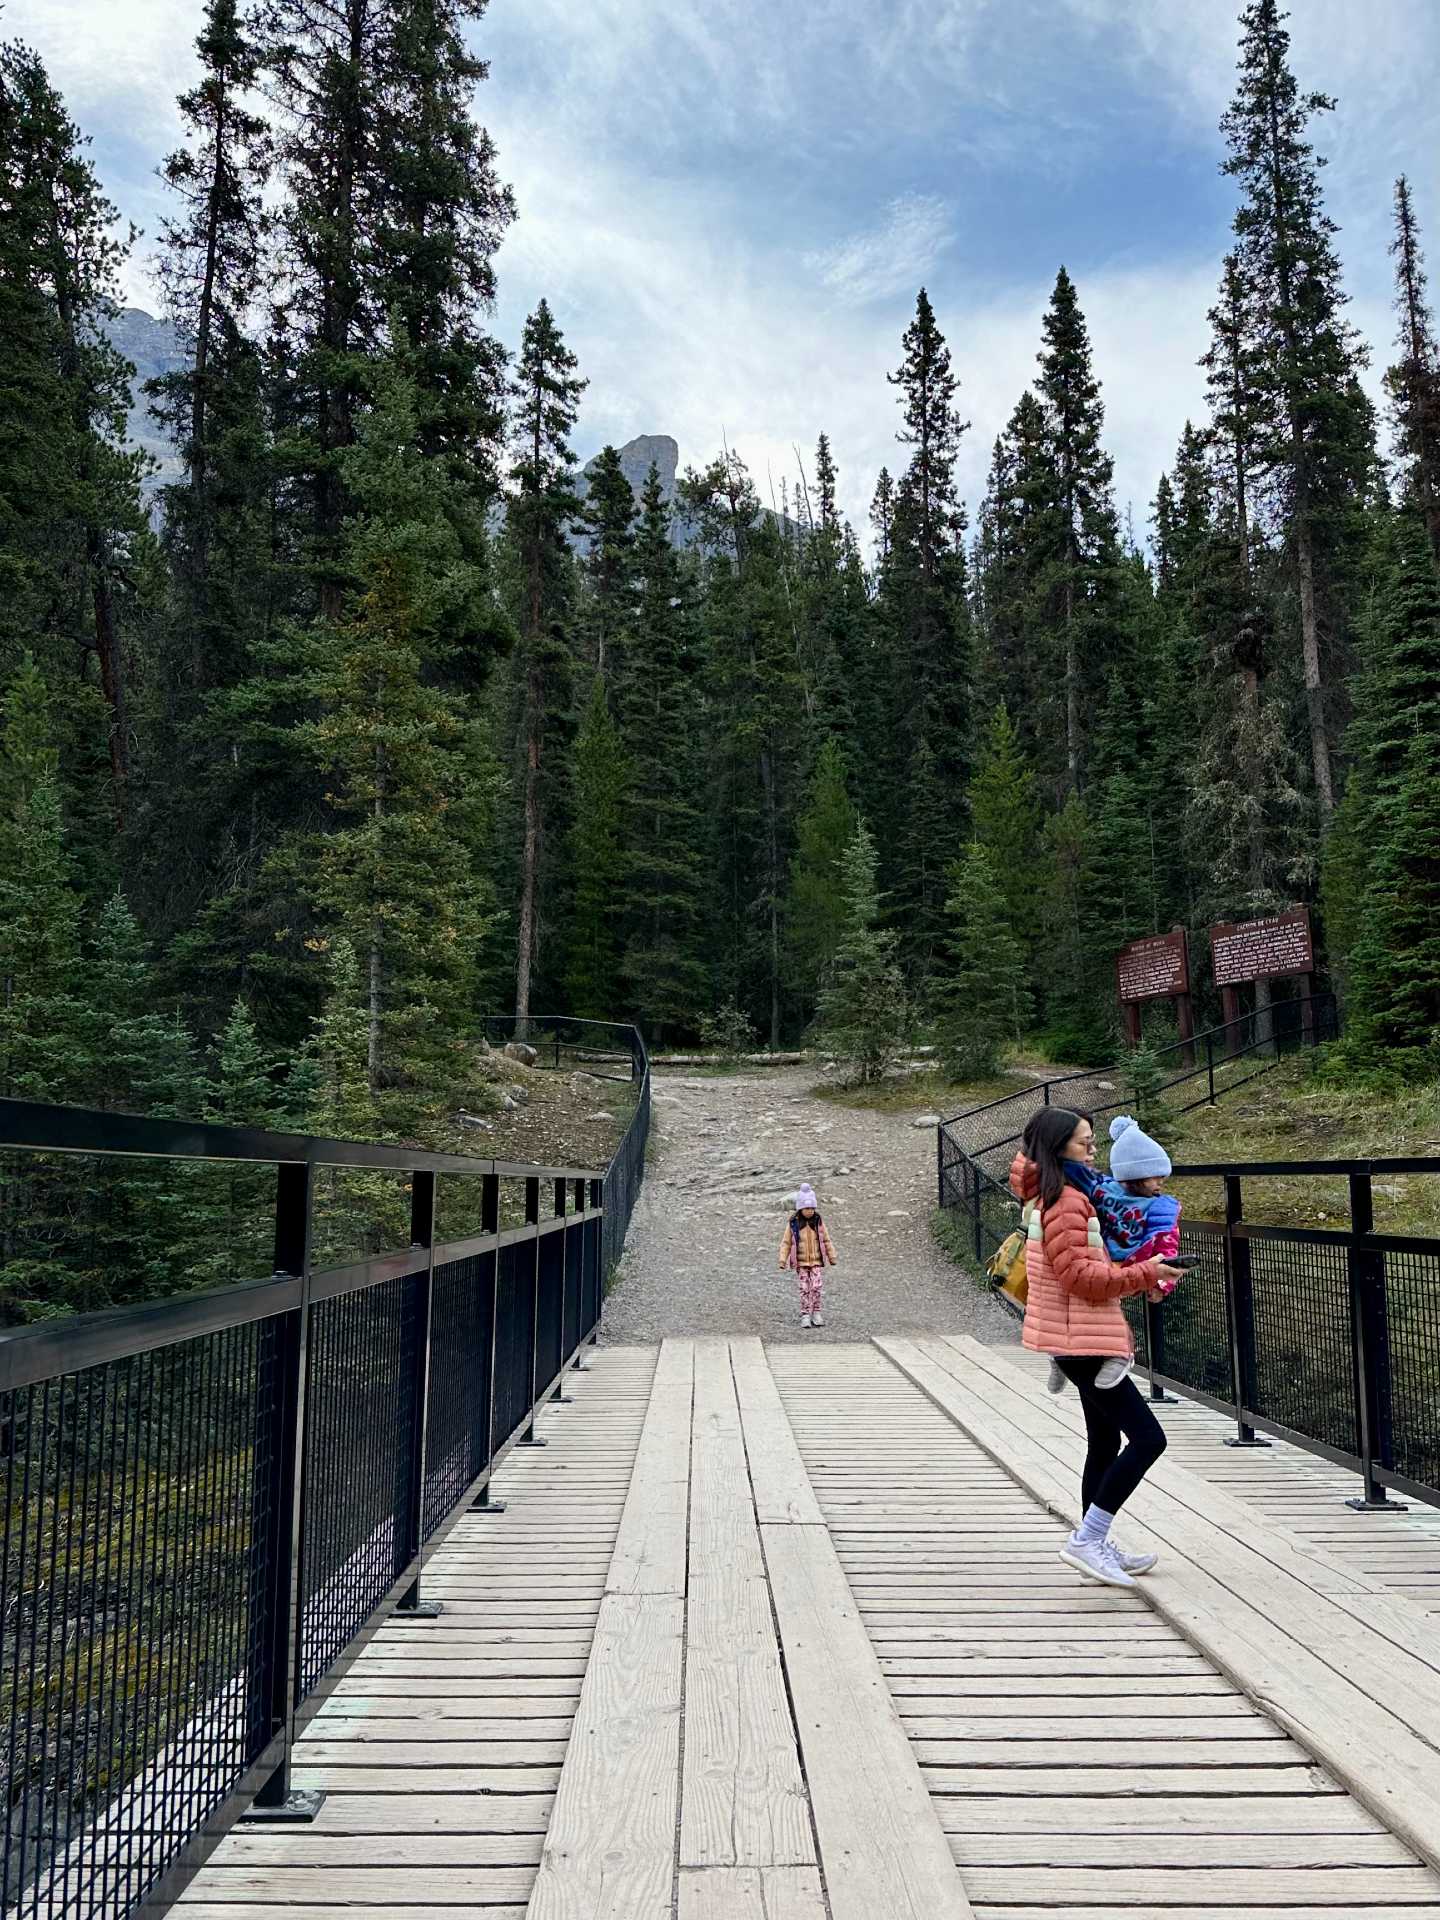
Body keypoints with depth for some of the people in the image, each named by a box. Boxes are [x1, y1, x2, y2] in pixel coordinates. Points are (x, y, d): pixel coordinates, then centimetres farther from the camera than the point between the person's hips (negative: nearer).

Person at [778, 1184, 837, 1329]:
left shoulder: (818, 1222, -2)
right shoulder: (793, 1224, -6)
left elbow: (827, 1240, 8)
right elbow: (786, 1243, -1)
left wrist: (832, 1257, 11)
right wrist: (783, 1260, -6)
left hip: (817, 1262, 1)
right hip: (801, 1263, -1)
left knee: (816, 1287, -9)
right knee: (805, 1289, 0)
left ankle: (816, 1314, 4)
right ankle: (805, 1316, 8)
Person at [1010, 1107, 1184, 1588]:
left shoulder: (1075, 1196, 16)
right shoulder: (1064, 1200, -17)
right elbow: (1080, 1275, -21)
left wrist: (1139, 1279, 8)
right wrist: (1145, 1273, -16)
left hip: (1085, 1337, 11)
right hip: (1081, 1338, -11)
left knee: (1105, 1442, 17)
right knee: (1148, 1437, -10)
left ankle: (1095, 1545, 27)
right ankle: (1087, 1540, -4)